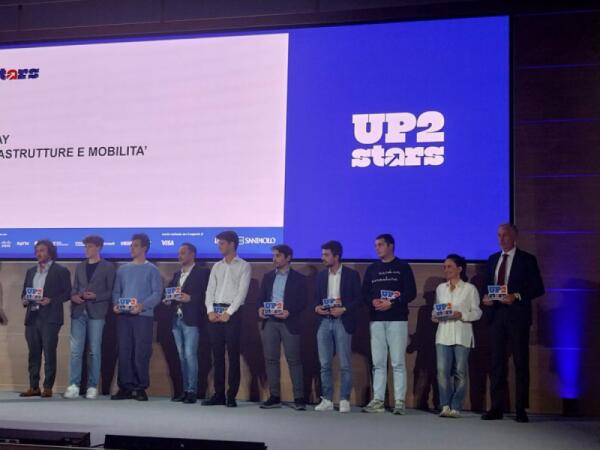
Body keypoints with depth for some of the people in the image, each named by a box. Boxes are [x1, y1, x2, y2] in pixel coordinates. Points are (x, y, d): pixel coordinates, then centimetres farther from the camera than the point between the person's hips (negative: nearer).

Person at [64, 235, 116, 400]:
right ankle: (73, 386, 1)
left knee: (94, 351, -1)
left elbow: (111, 291, -1)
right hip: (78, 312, 4)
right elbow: (74, 287, 17)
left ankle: (92, 387, 5)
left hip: (96, 313, -4)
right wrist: (73, 296, -5)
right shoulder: (80, 266, 17)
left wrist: (95, 296, -15)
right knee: (75, 350, -1)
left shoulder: (108, 267, 3)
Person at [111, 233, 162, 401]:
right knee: (124, 352, 3)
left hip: (143, 316, -4)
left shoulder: (151, 270, 3)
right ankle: (125, 387, 9)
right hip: (123, 316, 4)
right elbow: (116, 291, 15)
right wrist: (116, 304, -6)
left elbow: (157, 293, -5)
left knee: (141, 353, -4)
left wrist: (142, 306, -19)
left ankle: (141, 388, 3)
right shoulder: (123, 269, 16)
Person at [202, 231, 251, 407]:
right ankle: (218, 394, 11)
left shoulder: (244, 266, 1)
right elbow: (210, 290, 11)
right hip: (214, 314, 5)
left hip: (232, 314, -5)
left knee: (233, 355, -4)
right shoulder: (217, 266, 17)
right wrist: (210, 311, -4)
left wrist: (228, 313, -15)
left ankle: (231, 396, 0)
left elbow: (242, 292, -8)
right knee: (217, 355, 6)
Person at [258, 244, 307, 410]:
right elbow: (261, 297, 15)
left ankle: (299, 398, -1)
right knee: (271, 359, 3)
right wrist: (260, 308, -6)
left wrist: (289, 312, -17)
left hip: (289, 323, -4)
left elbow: (303, 302, -2)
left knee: (293, 360, -4)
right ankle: (274, 397, 9)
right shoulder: (268, 276, 15)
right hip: (269, 322, 4)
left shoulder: (298, 278, 3)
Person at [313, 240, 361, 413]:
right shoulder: (321, 275, 14)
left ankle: (344, 400, 4)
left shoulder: (351, 274, 2)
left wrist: (343, 309, -15)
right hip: (324, 322, 4)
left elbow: (358, 299, -1)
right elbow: (316, 297, 16)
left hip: (342, 322, -4)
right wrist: (317, 307, -5)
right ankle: (327, 400, 9)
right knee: (325, 364, 3)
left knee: (345, 364, -2)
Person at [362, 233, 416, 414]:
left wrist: (392, 303, -15)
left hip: (397, 319, -4)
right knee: (378, 362, 4)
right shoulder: (371, 269, 16)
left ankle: (399, 401, -3)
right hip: (376, 320, 4)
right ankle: (377, 401, 7)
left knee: (398, 362, -5)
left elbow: (411, 293, -3)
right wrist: (373, 301, -9)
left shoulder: (403, 267, 4)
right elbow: (364, 293, 12)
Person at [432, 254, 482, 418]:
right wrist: (434, 316, -2)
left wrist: (461, 315, -15)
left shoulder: (470, 289, 2)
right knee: (442, 370, -7)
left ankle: (456, 407, 6)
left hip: (462, 335, -3)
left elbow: (477, 312, 1)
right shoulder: (440, 288, 15)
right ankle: (445, 406, 0)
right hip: (443, 334, 3)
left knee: (460, 371, 0)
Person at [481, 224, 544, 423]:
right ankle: (497, 408, 8)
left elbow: (538, 288, -4)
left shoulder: (527, 259, 0)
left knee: (521, 362, 1)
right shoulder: (493, 259, 15)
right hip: (497, 315, 4)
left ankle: (521, 409, 6)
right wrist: (486, 298, -1)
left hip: (517, 315, -4)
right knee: (497, 362, 4)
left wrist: (516, 297, -17)